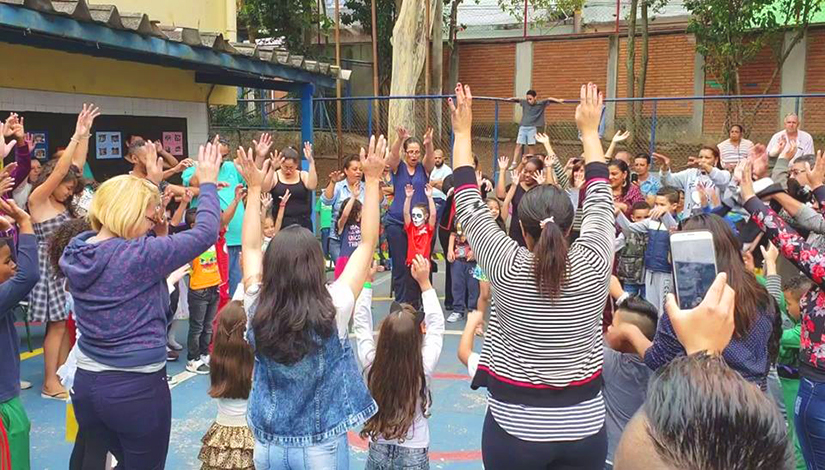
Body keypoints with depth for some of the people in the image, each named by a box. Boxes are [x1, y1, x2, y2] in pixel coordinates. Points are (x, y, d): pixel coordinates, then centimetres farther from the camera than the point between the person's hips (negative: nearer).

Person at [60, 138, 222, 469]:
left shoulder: (75, 251, 0)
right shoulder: (138, 256, -22)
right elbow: (205, 233, -15)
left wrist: (151, 184, 23)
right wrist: (207, 183, -2)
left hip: (86, 384, 7)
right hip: (137, 388, -7)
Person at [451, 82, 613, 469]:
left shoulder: (507, 268, -18)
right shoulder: (592, 264, -13)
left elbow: (469, 205, -5)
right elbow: (599, 200, 4)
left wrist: (463, 133, 4)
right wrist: (589, 131, 15)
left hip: (515, 427, -2)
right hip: (585, 425, 2)